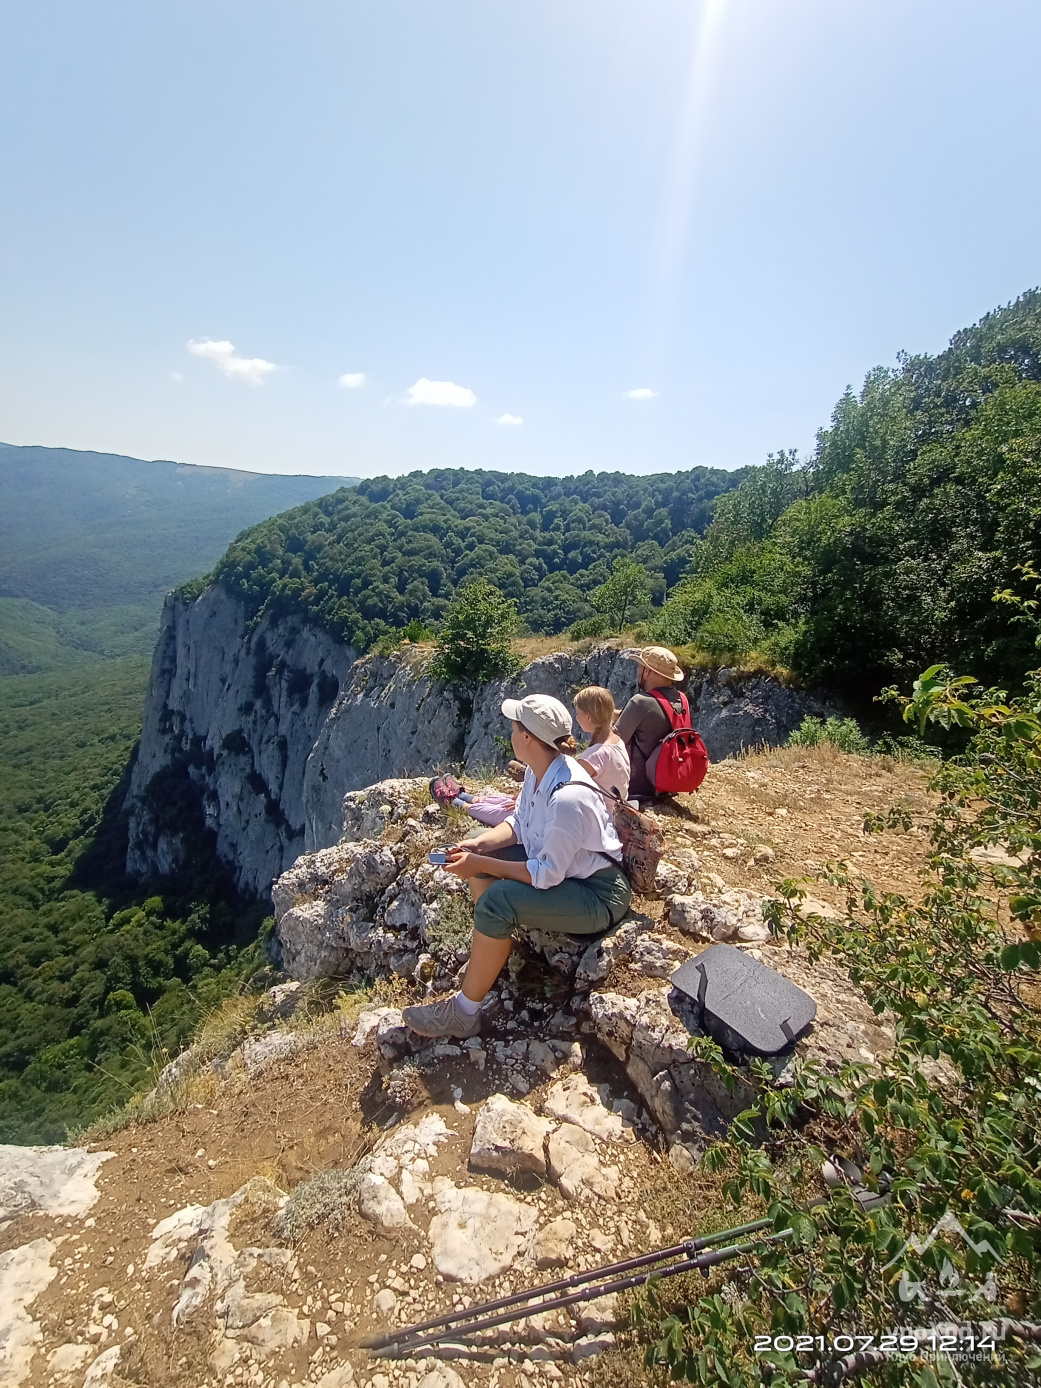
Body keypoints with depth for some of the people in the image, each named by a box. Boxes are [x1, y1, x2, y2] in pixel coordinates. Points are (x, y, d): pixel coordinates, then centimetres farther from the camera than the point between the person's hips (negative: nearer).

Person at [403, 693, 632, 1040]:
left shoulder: (569, 797, -33)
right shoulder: (538, 771, -5)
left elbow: (547, 874, -28)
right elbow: (519, 823, 7)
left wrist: (481, 864, -24)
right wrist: (479, 844, -10)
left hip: (599, 895, -10)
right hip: (556, 862, 10)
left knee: (496, 901, -27)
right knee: (479, 854, 6)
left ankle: (464, 1013, -9)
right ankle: (491, 954, 15)